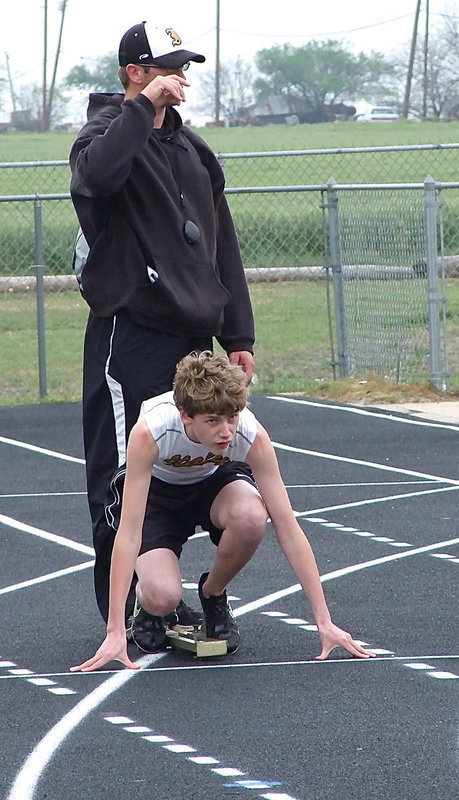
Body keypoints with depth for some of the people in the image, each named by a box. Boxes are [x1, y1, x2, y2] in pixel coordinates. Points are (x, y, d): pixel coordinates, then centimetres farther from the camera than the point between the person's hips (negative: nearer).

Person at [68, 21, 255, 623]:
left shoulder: (190, 147, 20)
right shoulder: (109, 129, -3)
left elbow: (222, 246, 21)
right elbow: (97, 173, -30)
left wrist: (237, 336, 16)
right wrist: (143, 106, -24)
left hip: (191, 336, 7)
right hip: (130, 336, -7)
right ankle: (124, 610, -2)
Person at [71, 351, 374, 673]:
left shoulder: (253, 435, -32)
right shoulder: (149, 432, -38)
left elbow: (287, 526, -28)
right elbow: (129, 532, -38)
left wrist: (324, 621, -30)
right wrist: (115, 633, -42)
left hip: (216, 481, 2)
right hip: (157, 490, -2)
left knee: (251, 516, -35)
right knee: (162, 597, -29)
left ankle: (213, 594, -3)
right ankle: (145, 602, 11)